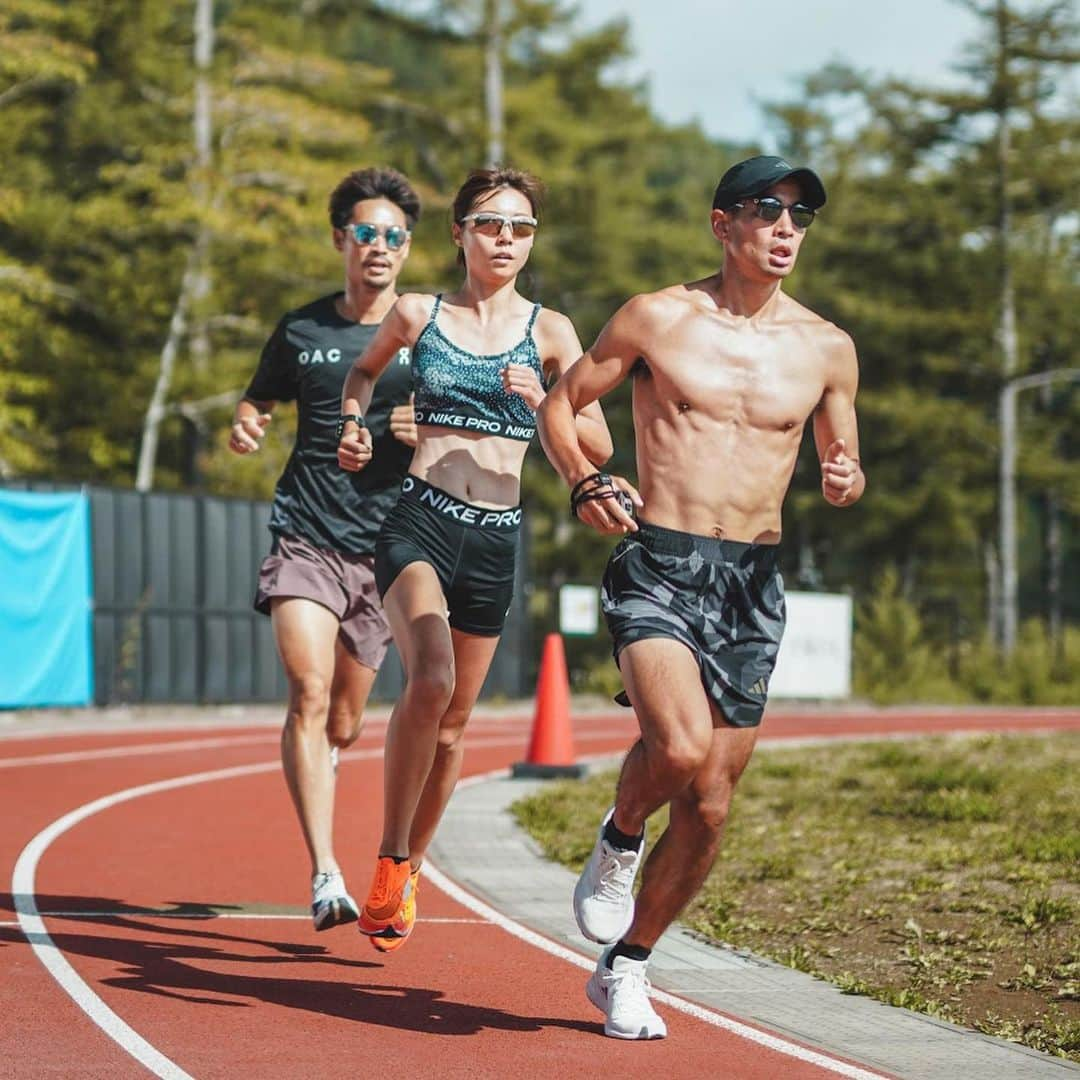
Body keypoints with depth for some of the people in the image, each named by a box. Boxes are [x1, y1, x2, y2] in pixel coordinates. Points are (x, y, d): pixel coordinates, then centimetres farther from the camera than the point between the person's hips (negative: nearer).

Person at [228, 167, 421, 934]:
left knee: (343, 725, 8)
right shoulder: (302, 331, 8)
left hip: (385, 547, 1)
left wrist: (430, 435, -13)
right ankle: (325, 875, -22)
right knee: (310, 694, -19)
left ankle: (316, 772, 44)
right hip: (307, 538, -1)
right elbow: (259, 402, 21)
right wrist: (245, 429, -2)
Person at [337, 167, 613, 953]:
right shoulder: (418, 314, 5)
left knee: (454, 720, 11)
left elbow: (599, 446, 3)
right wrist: (355, 425, 7)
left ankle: (409, 869, 32)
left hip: (497, 536, 2)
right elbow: (366, 370, 26)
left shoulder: (549, 332, 5)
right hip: (419, 521, -2)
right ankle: (389, 859, -16)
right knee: (430, 680, -28)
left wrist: (543, 401, -14)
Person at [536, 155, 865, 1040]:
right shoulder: (656, 319, 1)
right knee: (680, 747, -28)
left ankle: (625, 968, 24)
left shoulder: (826, 348, 8)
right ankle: (620, 838, 7)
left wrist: (845, 481, -6)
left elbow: (842, 461, 18)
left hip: (754, 584, 3)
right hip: (658, 568, -3)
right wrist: (584, 483, -9)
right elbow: (560, 405, 9)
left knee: (709, 805, 5)